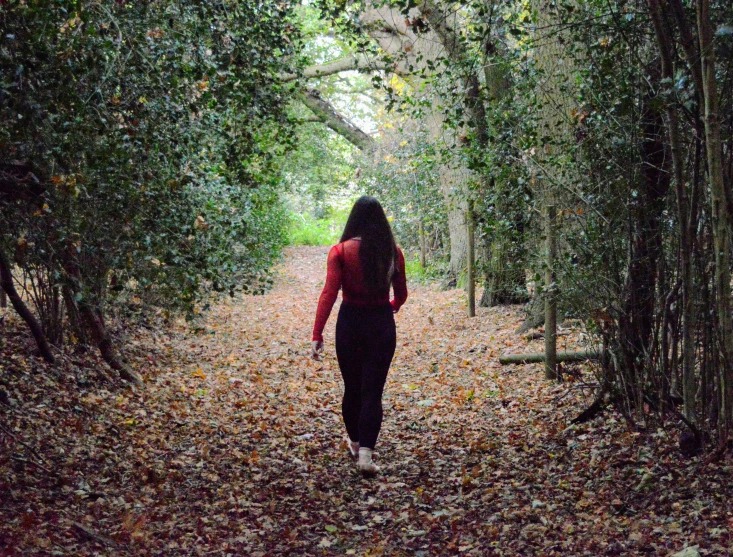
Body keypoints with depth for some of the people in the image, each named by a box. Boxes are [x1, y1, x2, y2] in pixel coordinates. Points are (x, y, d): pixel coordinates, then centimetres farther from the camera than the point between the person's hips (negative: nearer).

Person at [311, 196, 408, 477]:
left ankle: (355, 442, 36)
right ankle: (365, 454, -9)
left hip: (350, 323, -1)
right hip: (382, 324, 1)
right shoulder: (392, 252, -1)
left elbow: (329, 293, -16)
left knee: (352, 388, 17)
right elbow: (401, 295, 8)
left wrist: (317, 334, -16)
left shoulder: (340, 251, -9)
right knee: (372, 391, 3)